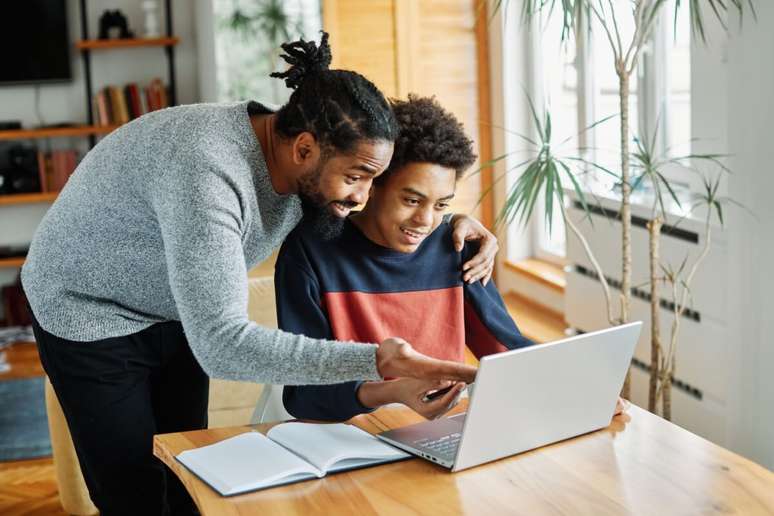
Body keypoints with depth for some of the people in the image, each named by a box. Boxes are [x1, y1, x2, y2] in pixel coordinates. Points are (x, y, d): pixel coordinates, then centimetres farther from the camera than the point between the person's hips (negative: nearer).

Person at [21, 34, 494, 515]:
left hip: (177, 315, 7)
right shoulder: (206, 174, -39)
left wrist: (457, 219, -14)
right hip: (93, 315, -6)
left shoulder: (309, 167, -15)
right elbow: (221, 344, -45)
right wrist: (373, 361, -50)